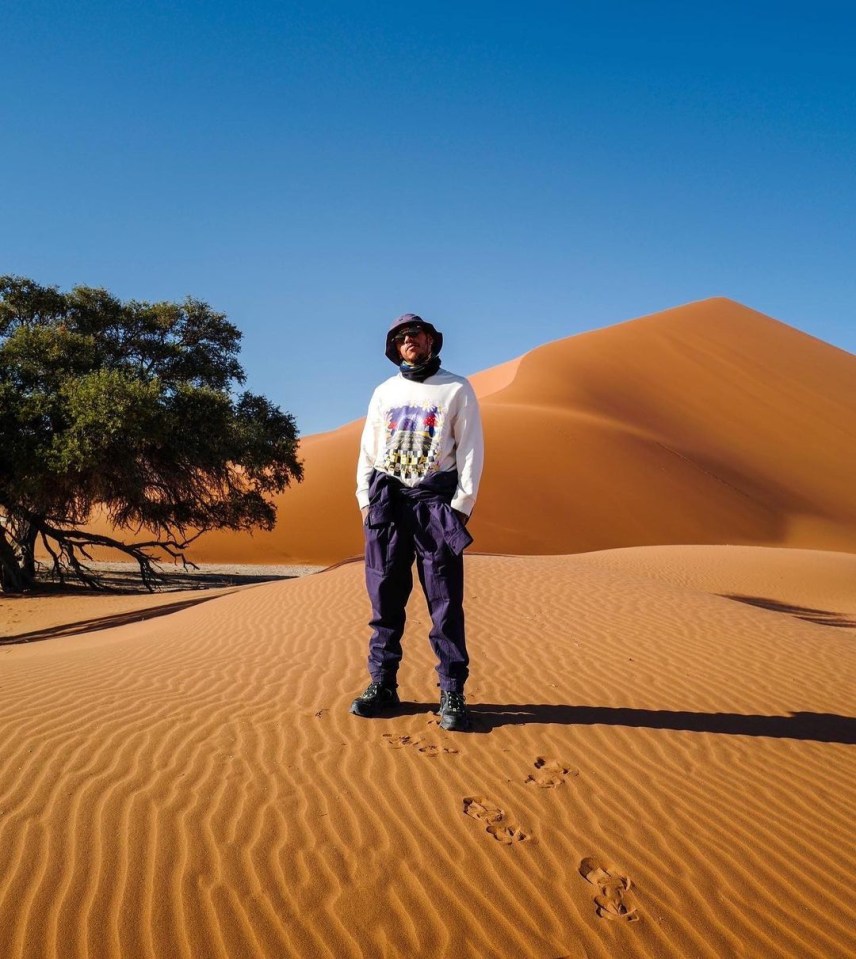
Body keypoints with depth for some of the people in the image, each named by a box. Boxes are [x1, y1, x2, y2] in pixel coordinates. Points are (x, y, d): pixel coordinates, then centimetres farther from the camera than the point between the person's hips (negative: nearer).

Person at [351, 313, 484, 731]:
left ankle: (452, 694, 1)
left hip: (435, 500, -3)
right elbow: (368, 450, 17)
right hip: (386, 500, 4)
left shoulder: (457, 389, 7)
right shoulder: (384, 392, 18)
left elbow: (471, 449, 1)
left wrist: (461, 504, -8)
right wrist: (365, 500, 6)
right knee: (384, 596, 5)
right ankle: (382, 685, 14)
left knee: (445, 601, -4)